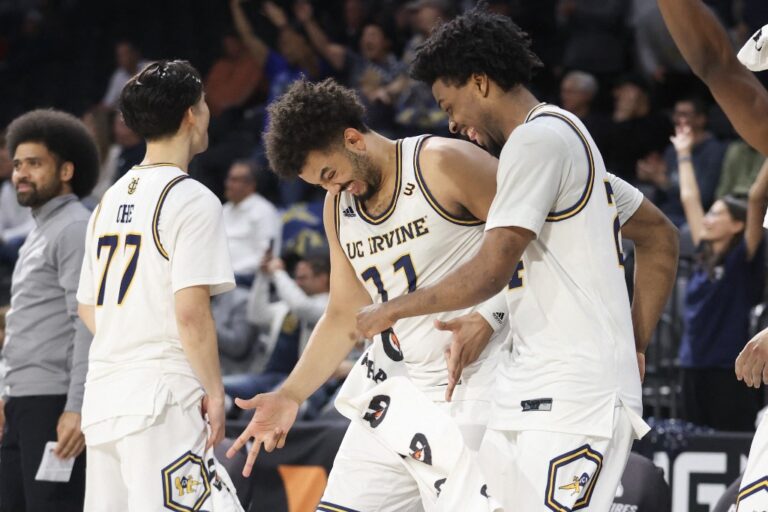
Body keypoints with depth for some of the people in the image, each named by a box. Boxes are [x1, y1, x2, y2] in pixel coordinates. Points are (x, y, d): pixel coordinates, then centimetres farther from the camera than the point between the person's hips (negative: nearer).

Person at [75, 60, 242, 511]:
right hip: (162, 396, -8)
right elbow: (191, 310, -16)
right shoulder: (192, 199, -8)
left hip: (102, 395, 8)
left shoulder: (110, 200, 15)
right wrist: (214, 391, -9)